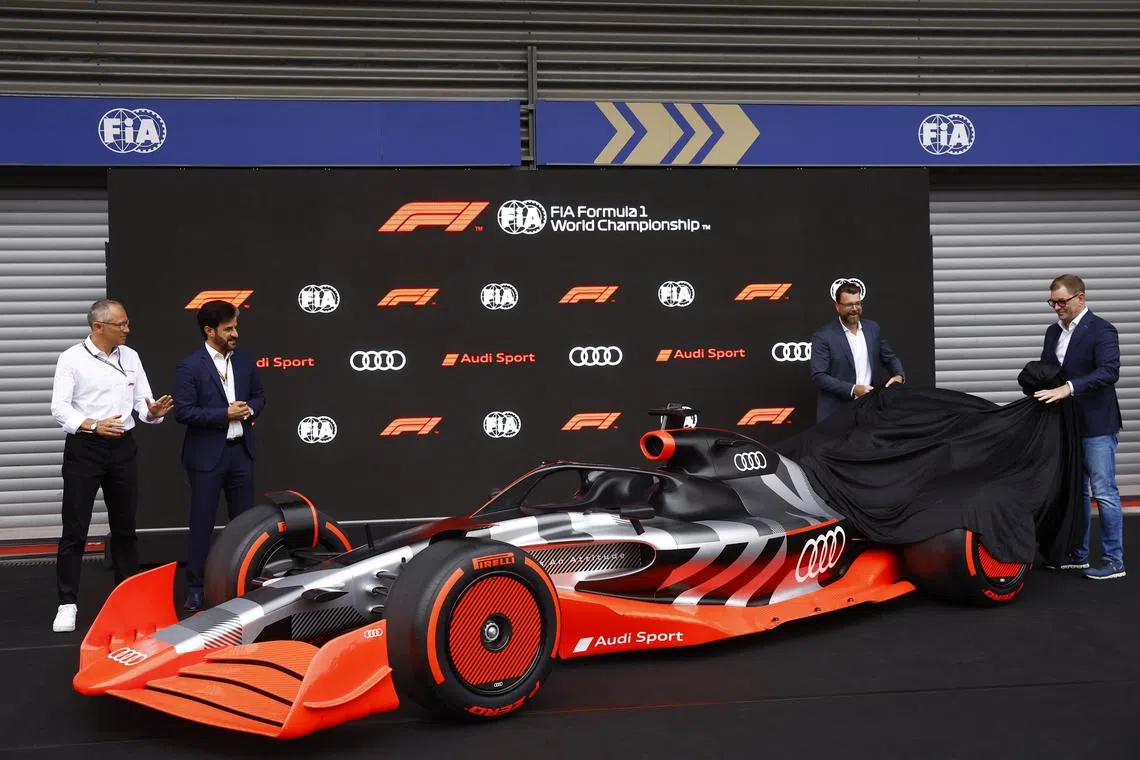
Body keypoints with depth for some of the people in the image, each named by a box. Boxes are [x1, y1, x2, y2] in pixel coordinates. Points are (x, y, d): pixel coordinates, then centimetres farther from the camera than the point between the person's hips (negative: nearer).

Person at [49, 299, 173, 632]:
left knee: (124, 526, 13)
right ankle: (67, 604, 5)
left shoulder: (130, 356, 8)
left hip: (122, 447, 5)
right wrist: (93, 425, -27)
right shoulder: (72, 359, -6)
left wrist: (153, 411, -16)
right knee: (74, 529, -2)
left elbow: (142, 403, 8)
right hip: (84, 448, -5)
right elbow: (59, 407, -12)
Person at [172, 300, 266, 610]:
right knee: (202, 523, 2)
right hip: (206, 455, -5)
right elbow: (182, 411, -15)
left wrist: (249, 410, -8)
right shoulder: (189, 367, -11)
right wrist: (225, 413, -19)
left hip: (241, 450, 5)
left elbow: (259, 396, 14)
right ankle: (195, 588, 12)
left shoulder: (245, 359, 6)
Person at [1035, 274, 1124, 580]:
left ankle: (1114, 561, 4)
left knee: (1104, 493, -4)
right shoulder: (1053, 332, 12)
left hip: (1096, 425, -7)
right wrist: (1040, 385, -5)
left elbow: (1109, 371, -24)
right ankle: (1078, 554, 23)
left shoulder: (1101, 330, -12)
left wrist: (1067, 388, -33)